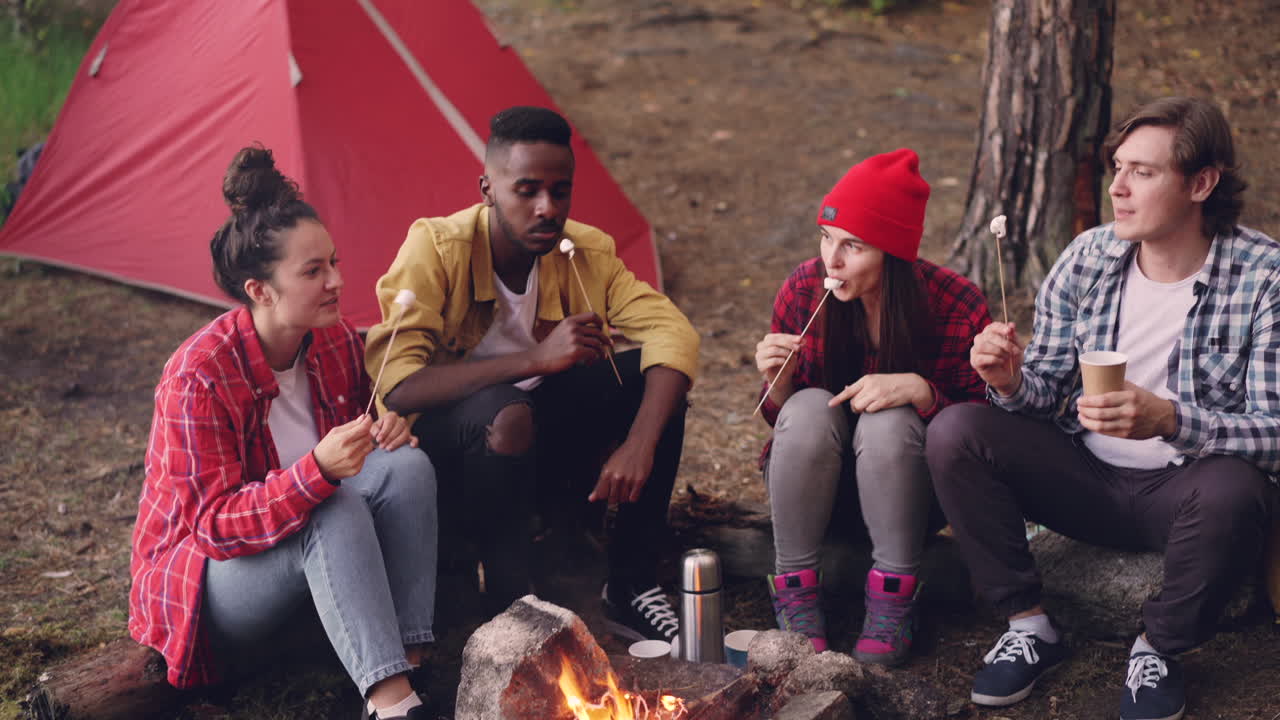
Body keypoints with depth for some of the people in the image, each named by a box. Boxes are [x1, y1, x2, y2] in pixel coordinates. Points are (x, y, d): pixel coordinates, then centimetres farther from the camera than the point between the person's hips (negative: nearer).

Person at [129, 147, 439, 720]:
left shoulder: (335, 340, -5)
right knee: (334, 513, -35)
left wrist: (388, 427, -12)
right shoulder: (197, 378, -26)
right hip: (205, 575, -7)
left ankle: (406, 665, -26)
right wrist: (319, 470, -43)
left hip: (304, 544, 7)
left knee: (405, 465, -20)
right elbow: (214, 523, -27)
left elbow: (360, 426, 15)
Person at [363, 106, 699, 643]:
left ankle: (631, 587, -8)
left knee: (657, 376, -17)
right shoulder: (436, 249, -22)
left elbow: (673, 333, -18)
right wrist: (535, 359, -39)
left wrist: (640, 446, -34)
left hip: (539, 451, 5)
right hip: (443, 451, -5)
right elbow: (396, 388, -32)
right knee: (503, 412, -38)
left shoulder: (586, 252, -9)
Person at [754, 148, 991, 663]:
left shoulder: (958, 308, -20)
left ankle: (892, 600, -16)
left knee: (888, 422, -32)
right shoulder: (804, 291, -12)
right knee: (809, 409, -29)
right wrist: (776, 383, -24)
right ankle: (794, 592, -15)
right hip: (816, 487, 2)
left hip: (906, 487, -2)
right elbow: (782, 417, 0)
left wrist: (919, 390, -30)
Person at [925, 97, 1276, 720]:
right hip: (1084, 478, 4)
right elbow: (1048, 392, 5)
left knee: (1230, 489, -38)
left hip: (1179, 489, -3)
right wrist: (1012, 383, -20)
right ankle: (1028, 624, -4)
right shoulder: (1087, 258, -2)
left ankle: (1158, 649, -8)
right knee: (953, 432, -18)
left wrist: (1167, 420, -36)